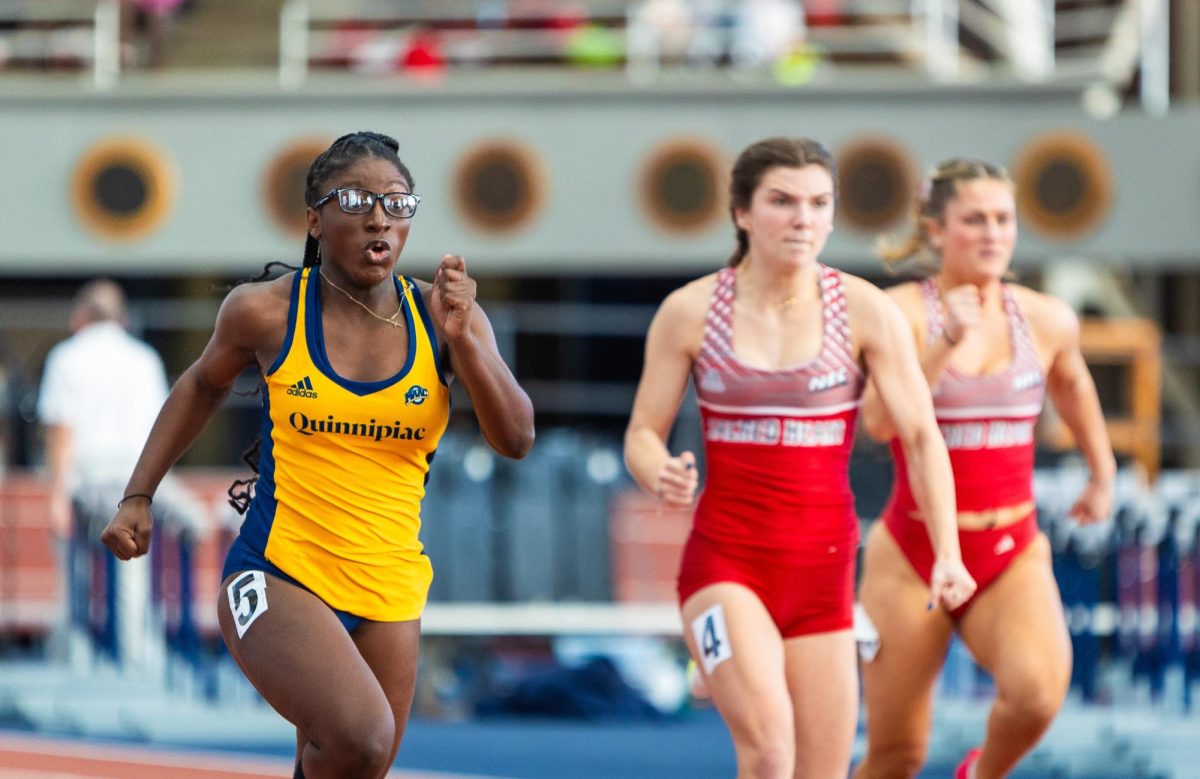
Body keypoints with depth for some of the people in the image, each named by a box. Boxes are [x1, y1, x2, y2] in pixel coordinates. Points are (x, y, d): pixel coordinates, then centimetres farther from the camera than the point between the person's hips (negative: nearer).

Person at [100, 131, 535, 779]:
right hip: (277, 578, -4)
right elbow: (204, 386, 16)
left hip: (389, 595, 4)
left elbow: (515, 440, -6)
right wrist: (138, 496, 12)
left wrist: (462, 339, -19)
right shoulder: (266, 312, -5)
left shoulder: (442, 315, 0)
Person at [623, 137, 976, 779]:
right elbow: (643, 434, 3)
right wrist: (662, 477, -21)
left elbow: (921, 436, -4)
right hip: (724, 562, -2)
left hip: (823, 567, 2)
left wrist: (947, 554, -16)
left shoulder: (864, 311, -3)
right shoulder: (689, 312, -3)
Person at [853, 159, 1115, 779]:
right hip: (915, 555, -2)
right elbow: (878, 421, -25)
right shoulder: (901, 312, -10)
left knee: (1037, 692, -26)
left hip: (1012, 555, 2)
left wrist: (1102, 475, 35)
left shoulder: (1047, 320, 3)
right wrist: (946, 344, -32)